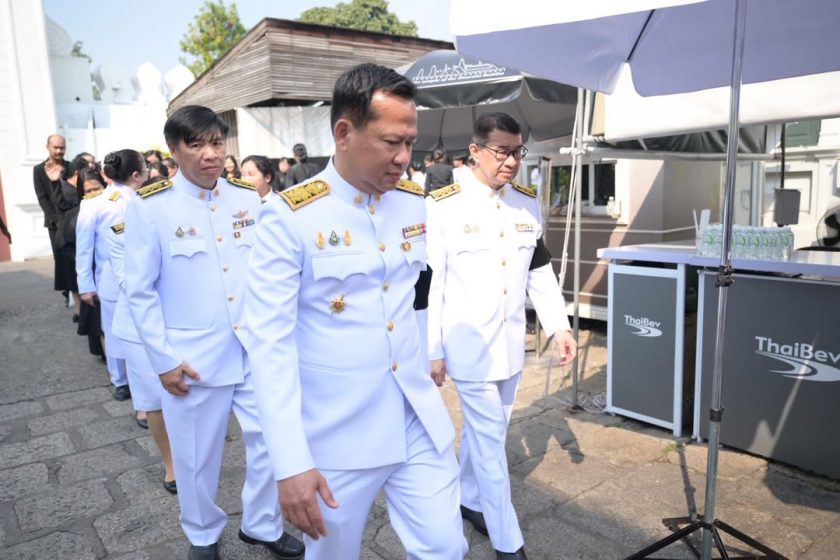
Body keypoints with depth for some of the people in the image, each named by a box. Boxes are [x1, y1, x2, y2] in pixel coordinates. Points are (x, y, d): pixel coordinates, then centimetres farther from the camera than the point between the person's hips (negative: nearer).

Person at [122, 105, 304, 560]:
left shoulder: (249, 201, 2)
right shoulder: (149, 208, -8)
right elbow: (140, 291, -5)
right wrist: (163, 359, -7)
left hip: (256, 351, 3)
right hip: (192, 361, -3)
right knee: (197, 457, 14)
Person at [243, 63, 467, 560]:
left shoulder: (416, 203, 1)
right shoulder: (290, 217, -14)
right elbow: (270, 343, -16)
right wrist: (291, 462, -19)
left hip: (421, 422, 4)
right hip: (337, 436, -3)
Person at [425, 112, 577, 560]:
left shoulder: (528, 203, 5)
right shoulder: (442, 206, -13)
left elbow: (541, 272, 12)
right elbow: (428, 284, -11)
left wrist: (559, 326, 5)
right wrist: (431, 351, -10)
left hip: (511, 343, 6)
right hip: (469, 344, -5)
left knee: (487, 430, 19)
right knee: (489, 438, 1)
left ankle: (468, 499, 42)